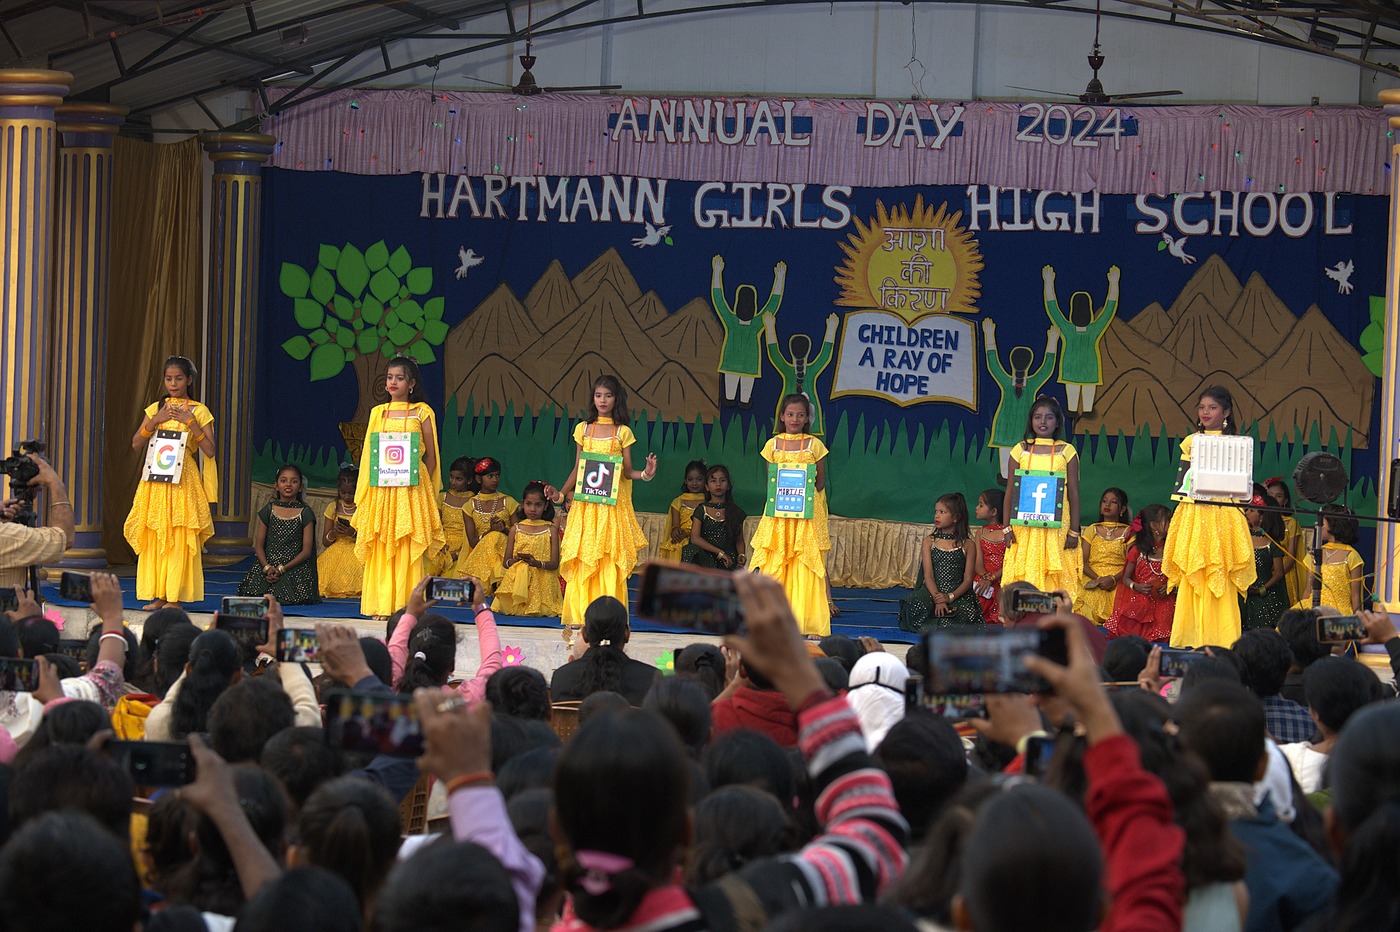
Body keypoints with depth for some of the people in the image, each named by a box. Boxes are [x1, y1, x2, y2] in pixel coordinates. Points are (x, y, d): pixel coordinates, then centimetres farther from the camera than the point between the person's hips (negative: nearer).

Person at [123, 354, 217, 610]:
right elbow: (136, 443, 7)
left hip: (183, 477, -3)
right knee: (154, 536, 0)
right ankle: (157, 595, 4)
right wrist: (155, 421, -6)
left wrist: (190, 422, -12)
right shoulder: (156, 408, 13)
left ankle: (175, 596, -5)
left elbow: (210, 450, -5)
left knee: (179, 537, -7)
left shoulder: (198, 411, 3)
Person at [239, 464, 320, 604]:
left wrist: (282, 569, -13)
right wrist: (267, 567, -12)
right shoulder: (268, 510, 10)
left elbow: (306, 551, -2)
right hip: (268, 565, 1)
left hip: (294, 566, -1)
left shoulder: (305, 513, 4)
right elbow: (259, 545, 8)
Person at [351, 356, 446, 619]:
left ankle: (407, 606, -5)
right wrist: (365, 493, 5)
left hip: (411, 487, -3)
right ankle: (382, 605, 3)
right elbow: (369, 454, 13)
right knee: (381, 547, 0)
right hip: (380, 488, 3)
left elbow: (431, 457, 4)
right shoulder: (378, 413, 13)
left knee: (408, 547, -6)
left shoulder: (422, 412, 4)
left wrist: (426, 486, -5)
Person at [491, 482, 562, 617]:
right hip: (518, 579, 1)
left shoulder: (550, 530, 6)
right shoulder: (516, 529, 11)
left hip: (542, 580, -1)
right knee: (507, 608, -23)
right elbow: (506, 561, 10)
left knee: (541, 611, -24)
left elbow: (555, 563, -1)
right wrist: (513, 561, -14)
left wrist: (538, 564, -20)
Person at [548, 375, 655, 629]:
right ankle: (579, 615, 2)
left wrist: (645, 474, -16)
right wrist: (560, 494, 2)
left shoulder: (623, 432, 5)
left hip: (613, 501, -1)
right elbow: (577, 469, 12)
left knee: (611, 559, -5)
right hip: (586, 501, 1)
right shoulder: (583, 429, 10)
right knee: (583, 558, -3)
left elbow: (627, 472, 4)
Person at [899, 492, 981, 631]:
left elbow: (968, 579, 1)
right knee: (916, 606, -35)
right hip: (932, 592, 0)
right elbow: (928, 575, 0)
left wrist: (950, 597, -18)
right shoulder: (929, 542, 10)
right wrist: (938, 600, -19)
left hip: (957, 595, 0)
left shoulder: (967, 545, 6)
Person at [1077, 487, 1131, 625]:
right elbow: (1083, 562, 8)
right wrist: (1098, 578, -11)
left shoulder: (1127, 532, 13)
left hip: (1117, 583, -1)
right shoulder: (1092, 530, 18)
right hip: (1093, 583, 1)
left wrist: (1113, 579, -18)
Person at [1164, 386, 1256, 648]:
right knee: (1191, 580, -1)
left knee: (1219, 579, -7)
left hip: (1221, 516, -3)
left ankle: (1220, 642, -5)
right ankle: (1190, 639, 4)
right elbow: (1182, 481, 14)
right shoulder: (1191, 442, 13)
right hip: (1192, 515, 3)